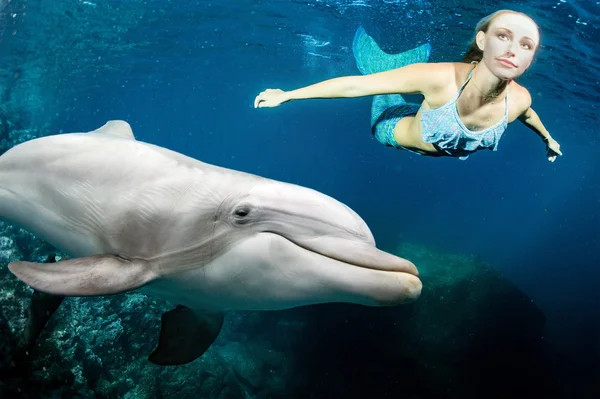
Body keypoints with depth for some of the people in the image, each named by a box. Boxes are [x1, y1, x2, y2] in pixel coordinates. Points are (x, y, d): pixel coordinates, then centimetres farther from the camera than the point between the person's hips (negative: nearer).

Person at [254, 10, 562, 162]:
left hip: (440, 151, 4)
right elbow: (355, 86, -37)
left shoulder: (519, 99, -31)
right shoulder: (442, 77, -45)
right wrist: (286, 95, -30)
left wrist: (547, 137, 21)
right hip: (393, 131, -4)